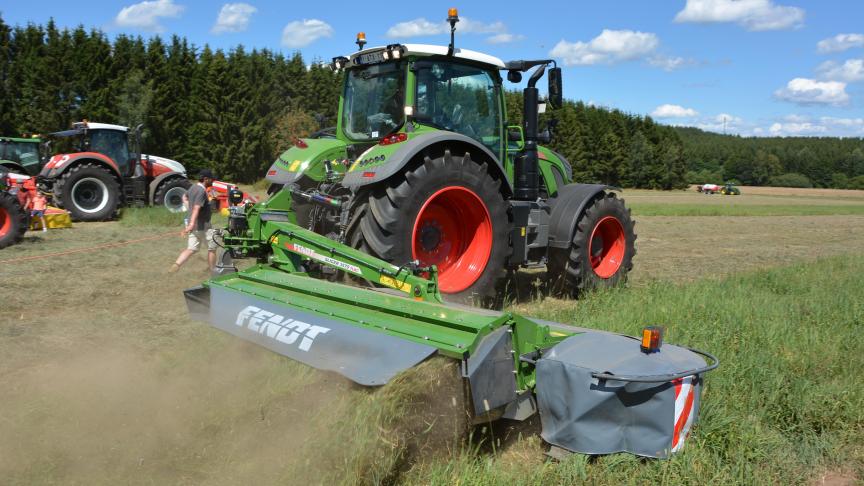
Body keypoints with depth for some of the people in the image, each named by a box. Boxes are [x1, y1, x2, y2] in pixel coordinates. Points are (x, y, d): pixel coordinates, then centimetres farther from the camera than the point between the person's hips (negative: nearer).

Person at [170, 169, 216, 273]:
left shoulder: (193, 187, 9)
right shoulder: (201, 191, -20)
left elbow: (185, 196, 31)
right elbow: (196, 208, -32)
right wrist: (192, 224, -41)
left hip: (192, 224, 8)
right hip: (202, 225, -8)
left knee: (191, 249, 9)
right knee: (212, 248, 9)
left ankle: (176, 265, -10)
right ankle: (213, 271, 18)